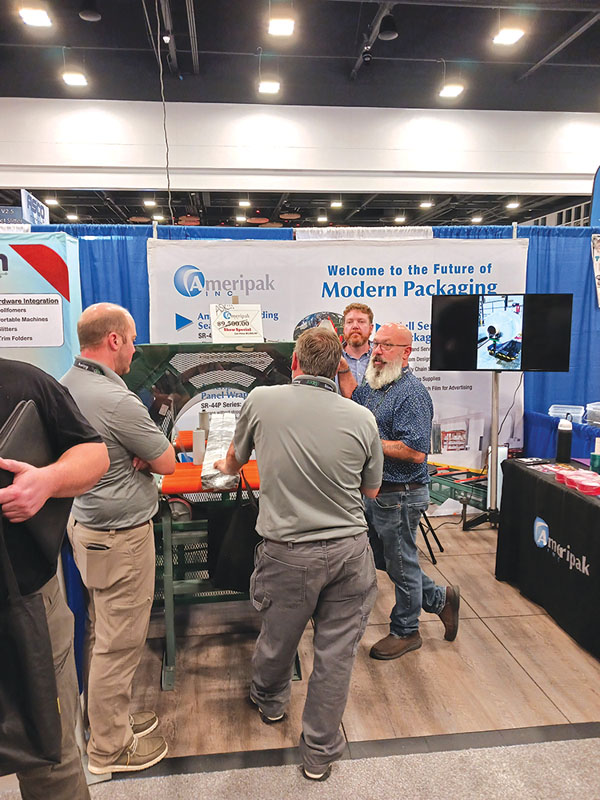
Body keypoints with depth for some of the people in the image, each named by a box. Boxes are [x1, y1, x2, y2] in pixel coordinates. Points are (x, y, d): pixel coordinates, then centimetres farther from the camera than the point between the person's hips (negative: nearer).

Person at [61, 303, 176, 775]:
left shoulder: (64, 386, 3)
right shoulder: (115, 399, -26)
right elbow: (167, 462, -16)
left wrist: (133, 453, -5)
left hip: (85, 523, 10)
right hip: (120, 536, -9)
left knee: (102, 633, 22)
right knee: (119, 643, 6)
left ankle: (108, 718, 40)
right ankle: (111, 748, 24)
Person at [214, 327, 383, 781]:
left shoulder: (261, 400, -8)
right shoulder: (363, 418, -7)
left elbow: (236, 459, 12)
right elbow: (371, 491, 7)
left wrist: (226, 467, 36)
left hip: (290, 552, 0)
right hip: (349, 549, 1)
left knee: (278, 637, 23)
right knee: (337, 650, 15)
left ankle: (269, 702, 52)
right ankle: (320, 752, 33)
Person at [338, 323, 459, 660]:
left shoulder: (412, 392, -21)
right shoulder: (377, 384, 7)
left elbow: (416, 453, -27)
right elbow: (354, 397, 29)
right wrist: (343, 367, 15)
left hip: (400, 496, -9)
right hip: (375, 491, 10)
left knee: (401, 565, 9)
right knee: (384, 560, 21)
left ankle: (405, 632, 31)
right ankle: (440, 598, 39)